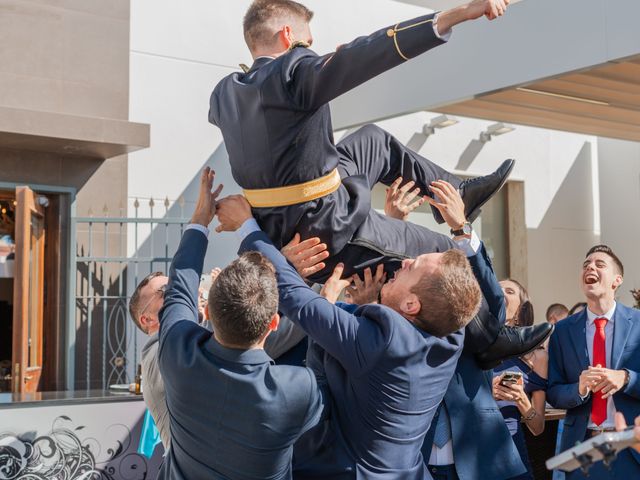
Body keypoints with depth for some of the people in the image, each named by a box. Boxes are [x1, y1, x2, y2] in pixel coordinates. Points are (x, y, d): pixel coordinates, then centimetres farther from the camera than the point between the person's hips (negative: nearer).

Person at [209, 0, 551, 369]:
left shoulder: (225, 93, 2)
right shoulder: (293, 71, -21)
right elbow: (367, 54, -34)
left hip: (274, 229, 9)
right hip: (330, 230, -8)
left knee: (374, 141, 25)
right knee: (447, 255, 12)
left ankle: (455, 193, 39)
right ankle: (490, 340, 32)